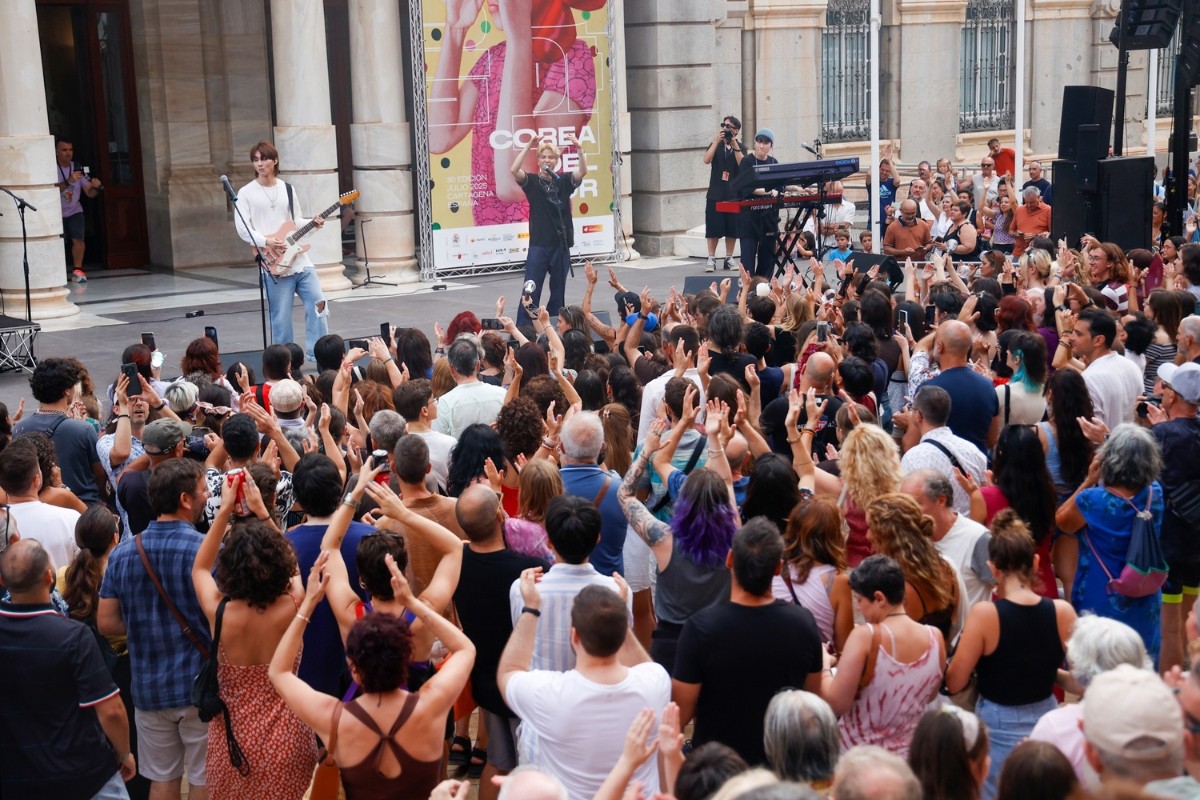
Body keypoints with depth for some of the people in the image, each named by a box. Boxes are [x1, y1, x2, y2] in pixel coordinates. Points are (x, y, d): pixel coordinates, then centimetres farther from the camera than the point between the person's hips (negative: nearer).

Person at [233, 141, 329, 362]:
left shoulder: (288, 189, 12)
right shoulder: (246, 193, 0)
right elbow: (242, 228, -6)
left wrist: (313, 223, -3)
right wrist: (266, 241, -19)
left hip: (299, 258, 4)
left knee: (318, 302, -1)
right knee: (281, 316, -1)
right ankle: (283, 361, 11)